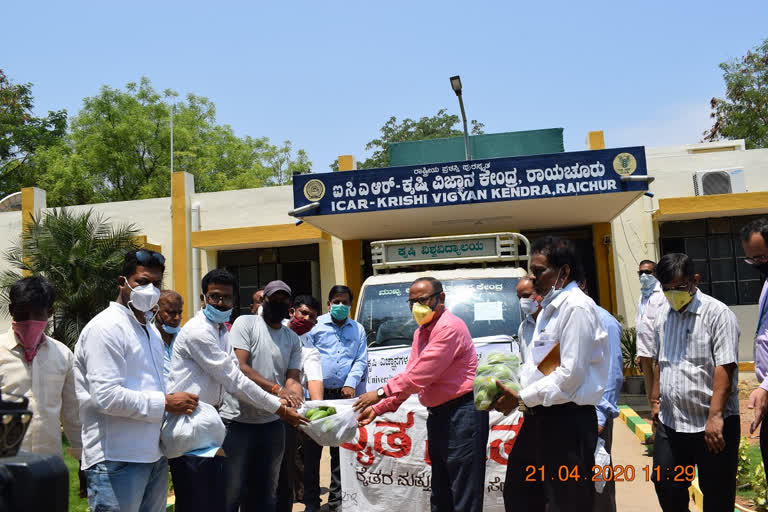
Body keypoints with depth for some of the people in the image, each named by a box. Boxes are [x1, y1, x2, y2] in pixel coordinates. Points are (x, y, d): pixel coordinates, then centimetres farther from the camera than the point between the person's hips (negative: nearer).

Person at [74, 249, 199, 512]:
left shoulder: (150, 330, 17)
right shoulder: (106, 327, -13)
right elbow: (106, 396, -22)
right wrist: (165, 403, -17)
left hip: (154, 455, 9)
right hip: (117, 461, -8)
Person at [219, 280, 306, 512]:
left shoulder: (293, 339, 11)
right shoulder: (245, 323, -5)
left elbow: (292, 378, 4)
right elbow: (240, 368, -15)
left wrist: (297, 399, -19)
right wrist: (277, 389, -26)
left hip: (273, 423, 5)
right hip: (238, 421, -5)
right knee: (232, 492, -1)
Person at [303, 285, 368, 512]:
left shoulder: (358, 329, 13)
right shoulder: (316, 325, 3)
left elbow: (361, 360, 9)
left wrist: (351, 383, -6)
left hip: (344, 394, 3)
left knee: (341, 450, 9)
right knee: (312, 450, 1)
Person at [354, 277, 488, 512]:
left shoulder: (449, 327, -15)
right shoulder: (420, 333, 17)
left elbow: (422, 373, -21)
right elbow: (410, 375, 16)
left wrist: (381, 392, -16)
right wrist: (378, 408, 9)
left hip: (462, 413, -10)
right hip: (437, 415, 10)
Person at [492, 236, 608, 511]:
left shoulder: (576, 307, -15)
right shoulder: (549, 308, 16)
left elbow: (571, 374, -21)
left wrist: (521, 398, -15)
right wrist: (512, 388, 5)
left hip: (567, 420, -10)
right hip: (539, 417, 10)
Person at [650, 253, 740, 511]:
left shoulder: (718, 313, -10)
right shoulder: (662, 318, 11)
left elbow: (725, 368, -17)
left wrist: (715, 417, -22)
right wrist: (655, 400, 18)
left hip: (712, 424, -5)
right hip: (670, 422, 6)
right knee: (665, 485, 8)